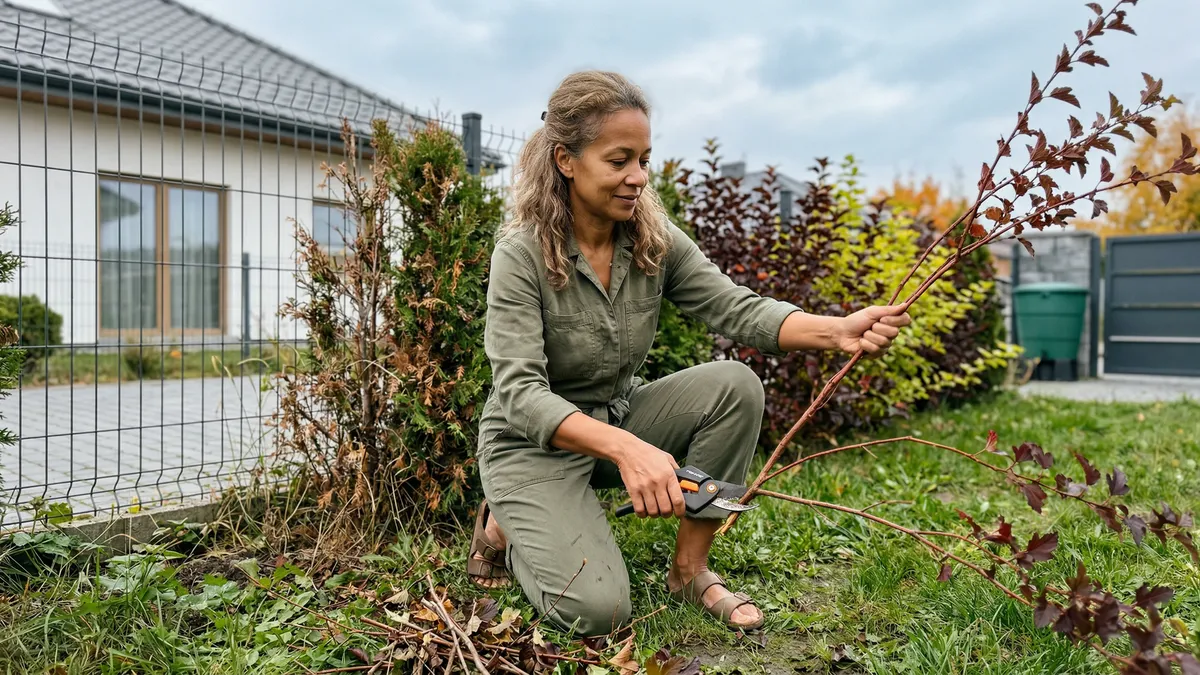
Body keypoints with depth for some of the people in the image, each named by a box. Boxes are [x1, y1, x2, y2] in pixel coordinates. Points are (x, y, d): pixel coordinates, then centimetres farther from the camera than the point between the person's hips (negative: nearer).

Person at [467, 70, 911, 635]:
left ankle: (690, 568, -5)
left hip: (620, 417, 6)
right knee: (596, 610, -22)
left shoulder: (654, 239, -6)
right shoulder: (522, 254, -23)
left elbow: (737, 309, -16)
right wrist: (626, 450, -46)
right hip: (533, 444, -5)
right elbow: (521, 394, -31)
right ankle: (505, 527, 10)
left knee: (736, 385, -20)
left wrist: (838, 331, -34)